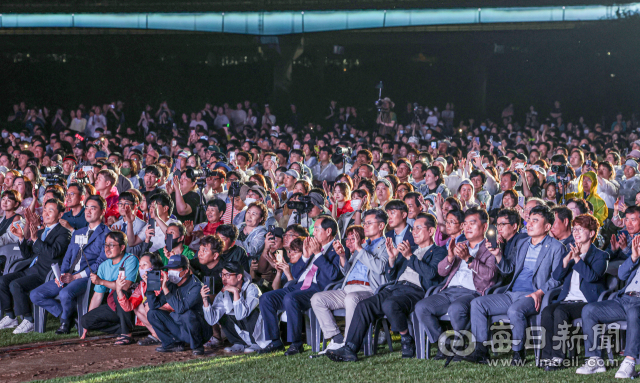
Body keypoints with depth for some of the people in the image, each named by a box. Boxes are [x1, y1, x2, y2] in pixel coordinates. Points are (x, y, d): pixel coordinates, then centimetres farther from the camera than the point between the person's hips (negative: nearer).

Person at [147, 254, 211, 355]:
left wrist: (165, 289, -31)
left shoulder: (195, 286, -21)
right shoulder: (171, 284, 0)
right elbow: (154, 305, 0)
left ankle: (197, 346, -11)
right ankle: (174, 344, 2)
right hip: (180, 330, 7)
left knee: (188, 314, -38)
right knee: (152, 313, 0)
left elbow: (181, 308, -33)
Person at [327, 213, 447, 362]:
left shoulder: (438, 252, 11)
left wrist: (410, 256, -12)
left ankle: (407, 341, -14)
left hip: (415, 291, -7)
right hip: (395, 288, 7)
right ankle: (349, 350, -21)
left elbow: (431, 273, -10)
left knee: (390, 304, -37)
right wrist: (392, 258, 7)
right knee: (363, 305, -18)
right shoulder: (408, 250, 31)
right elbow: (390, 276, 25)